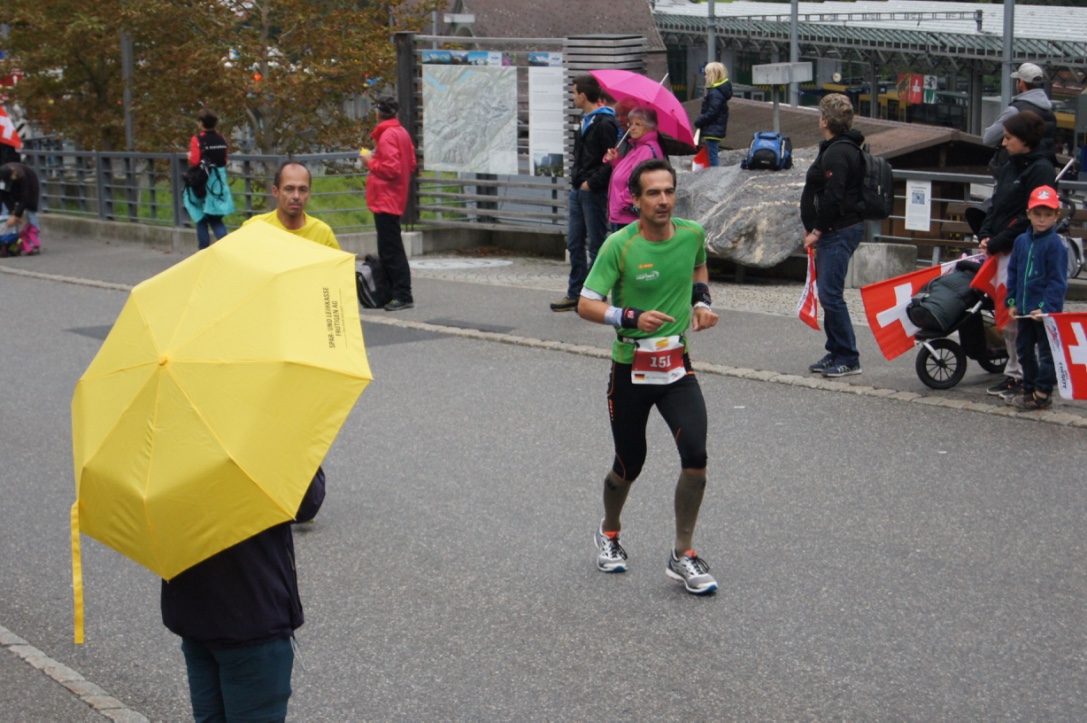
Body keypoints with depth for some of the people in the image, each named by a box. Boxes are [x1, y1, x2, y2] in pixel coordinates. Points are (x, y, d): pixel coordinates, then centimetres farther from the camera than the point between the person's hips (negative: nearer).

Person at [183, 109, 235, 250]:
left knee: (201, 220, 10)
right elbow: (225, 161, 8)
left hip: (203, 183, -5)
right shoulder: (221, 139, 3)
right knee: (216, 220, 12)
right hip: (219, 182, 5)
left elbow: (194, 161, -21)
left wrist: (189, 156, -1)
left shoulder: (197, 139, -14)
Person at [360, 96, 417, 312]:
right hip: (396, 198, 10)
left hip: (385, 199, -10)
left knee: (390, 248, -9)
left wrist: (370, 162, -8)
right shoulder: (402, 133, 13)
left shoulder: (387, 135, -16)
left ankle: (403, 295, -10)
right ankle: (396, 292, 18)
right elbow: (411, 165, 18)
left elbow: (391, 168, -22)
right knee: (390, 247, 15)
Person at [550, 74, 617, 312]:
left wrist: (592, 182, -18)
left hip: (594, 192, -10)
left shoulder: (604, 123, -15)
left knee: (596, 245, -1)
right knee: (574, 243, 12)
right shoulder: (585, 121, 15)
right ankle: (575, 294, 19)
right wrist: (576, 178, 12)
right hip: (578, 190, 10)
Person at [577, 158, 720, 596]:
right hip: (630, 368, -2)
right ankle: (609, 533, 42)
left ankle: (683, 556, 0)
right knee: (629, 465, 11)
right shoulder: (619, 246, -14)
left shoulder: (692, 234, -1)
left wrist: (702, 301, 5)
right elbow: (586, 305, -16)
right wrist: (632, 318, -31)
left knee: (695, 457, -15)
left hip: (677, 366, 3)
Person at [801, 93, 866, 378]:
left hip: (840, 231, -11)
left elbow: (833, 197, -23)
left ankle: (848, 358, -5)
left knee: (831, 294, -10)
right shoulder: (840, 148, 17)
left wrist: (817, 230, -15)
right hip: (834, 232, 11)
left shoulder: (838, 152, -17)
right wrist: (813, 228, 17)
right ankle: (836, 352, 21)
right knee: (828, 293, 14)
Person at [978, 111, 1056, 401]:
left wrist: (998, 243, -15)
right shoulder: (1008, 168, 17)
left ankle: (1019, 375, -4)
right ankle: (1013, 372, 19)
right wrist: (985, 235, 3)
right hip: (1002, 252, 9)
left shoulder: (1040, 170, -10)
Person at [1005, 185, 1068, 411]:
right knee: (1024, 350, 17)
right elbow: (1013, 272, 13)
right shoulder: (1021, 241, 5)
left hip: (1046, 312, -7)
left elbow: (1057, 280, -14)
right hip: (1024, 309, 7)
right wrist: (1012, 301, 9)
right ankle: (1030, 389, 29)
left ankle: (1043, 393, 10)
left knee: (1047, 353, 3)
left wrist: (1046, 307, -19)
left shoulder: (1055, 244, -13)